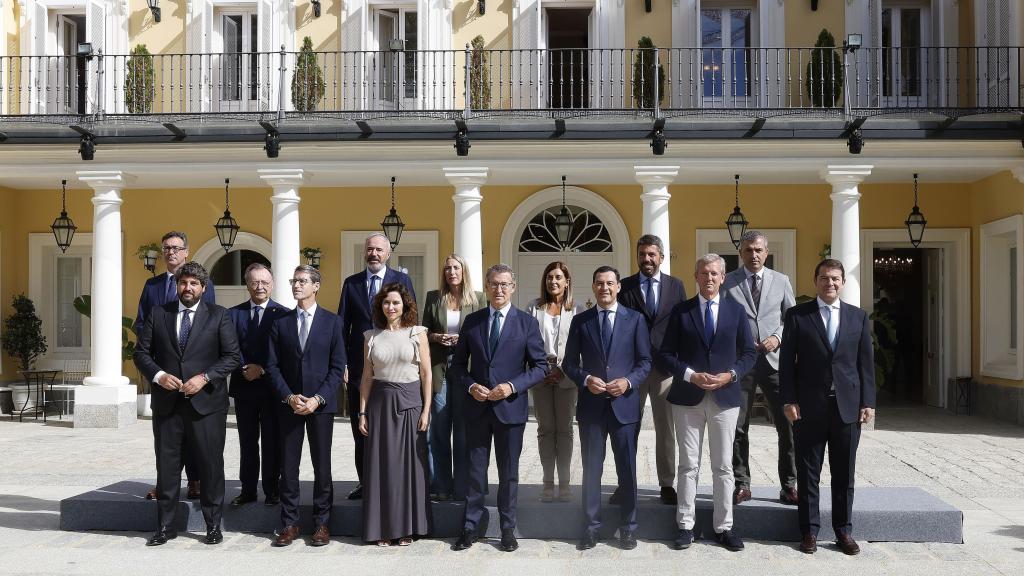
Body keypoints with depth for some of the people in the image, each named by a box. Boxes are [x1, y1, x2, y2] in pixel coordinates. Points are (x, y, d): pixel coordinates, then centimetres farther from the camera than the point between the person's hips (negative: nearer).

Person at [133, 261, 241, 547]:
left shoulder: (218, 315, 2)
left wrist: (205, 377, -14)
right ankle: (165, 526, 21)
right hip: (167, 403, 2)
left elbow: (232, 356, -2)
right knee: (166, 466, 9)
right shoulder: (157, 314, 8)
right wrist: (158, 375, -10)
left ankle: (213, 525, 16)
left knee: (210, 466, 4)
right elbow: (141, 352, 7)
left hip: (206, 402, -2)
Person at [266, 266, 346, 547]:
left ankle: (322, 523, 15)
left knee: (322, 466, 4)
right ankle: (289, 523, 16)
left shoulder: (332, 321, 1)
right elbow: (273, 365, 4)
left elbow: (337, 367, -3)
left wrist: (318, 398, -12)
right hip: (289, 404, 2)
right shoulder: (281, 322, 7)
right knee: (288, 466, 5)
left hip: (321, 404, -2)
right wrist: (289, 397, -9)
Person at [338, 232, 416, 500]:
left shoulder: (402, 281, 2)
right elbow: (343, 324, 7)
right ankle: (364, 482, 19)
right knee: (360, 428, 8)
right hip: (358, 365, 2)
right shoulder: (351, 283, 8)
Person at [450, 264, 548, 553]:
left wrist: (513, 386, -15)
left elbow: (540, 366, -2)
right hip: (477, 407, 2)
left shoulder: (526, 322, -1)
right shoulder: (472, 321, 5)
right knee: (475, 470, 8)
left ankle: (508, 529, 22)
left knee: (509, 472, 9)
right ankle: (470, 527, 19)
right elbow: (458, 364, 9)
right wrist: (471, 386, -10)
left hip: (510, 407, -1)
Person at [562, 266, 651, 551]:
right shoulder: (580, 320, 6)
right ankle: (592, 525, 18)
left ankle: (628, 526, 20)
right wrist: (586, 379, -13)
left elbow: (645, 361, 2)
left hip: (624, 403, -1)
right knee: (591, 468, 7)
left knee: (627, 468, 7)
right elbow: (569, 363, 6)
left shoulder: (635, 319, 4)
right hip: (591, 404, 1)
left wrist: (628, 381, -15)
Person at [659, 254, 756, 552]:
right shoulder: (681, 311, 3)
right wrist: (690, 375, -13)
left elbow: (748, 353, 7)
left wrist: (731, 375, -10)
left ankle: (723, 527, 17)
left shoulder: (736, 310, 6)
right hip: (688, 397, -1)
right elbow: (666, 353, 1)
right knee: (688, 465, 5)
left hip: (725, 397, 1)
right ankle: (685, 525, 14)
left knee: (723, 466, 7)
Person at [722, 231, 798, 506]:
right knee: (738, 427, 4)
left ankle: (788, 486, 13)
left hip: (774, 360, 1)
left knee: (787, 425, 1)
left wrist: (777, 338, -7)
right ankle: (741, 485, 15)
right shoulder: (727, 282, 4)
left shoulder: (781, 281, 9)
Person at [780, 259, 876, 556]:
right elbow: (787, 361, -1)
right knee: (808, 473, 6)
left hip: (848, 406, 2)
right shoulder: (797, 315, 1)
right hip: (809, 407, -2)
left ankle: (843, 531, 21)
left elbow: (866, 362, 7)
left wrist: (868, 402, 1)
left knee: (844, 474, 9)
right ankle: (809, 530, 16)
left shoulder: (858, 316, 9)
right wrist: (788, 400, -7)